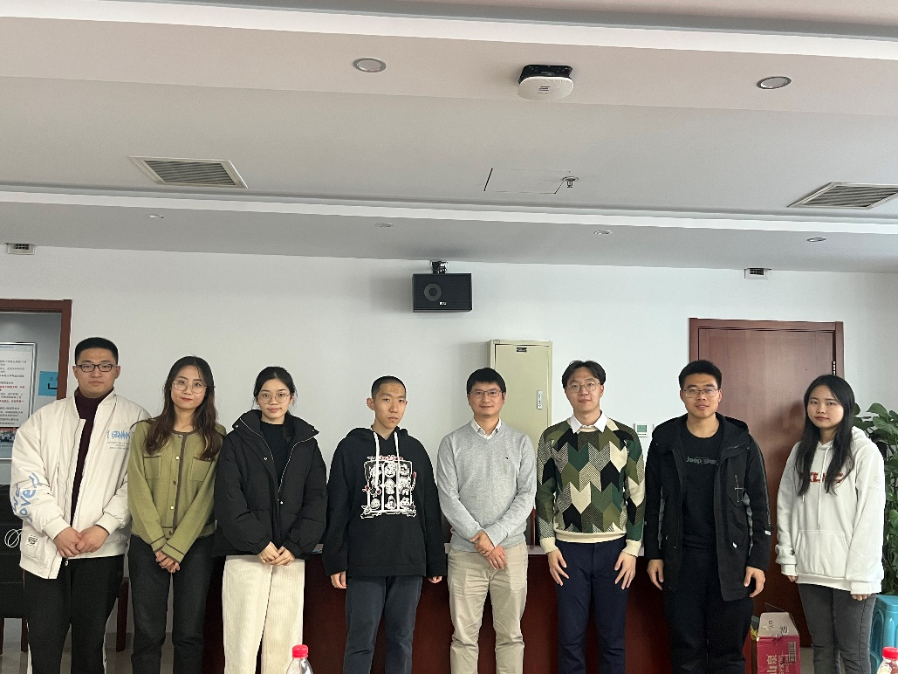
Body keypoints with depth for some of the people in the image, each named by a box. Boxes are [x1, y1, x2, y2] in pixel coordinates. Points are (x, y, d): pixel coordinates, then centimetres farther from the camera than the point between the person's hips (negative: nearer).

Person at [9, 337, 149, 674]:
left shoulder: (136, 419, 1)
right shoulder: (42, 419, 8)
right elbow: (27, 482, 0)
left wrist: (104, 526, -13)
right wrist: (58, 529, -11)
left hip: (102, 548, -2)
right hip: (46, 547, 2)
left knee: (90, 639, 9)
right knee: (42, 640, 6)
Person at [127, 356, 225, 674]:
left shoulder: (217, 437, 1)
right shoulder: (145, 431, 3)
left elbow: (207, 497, -5)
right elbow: (138, 491, -2)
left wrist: (176, 548, -11)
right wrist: (160, 543, -9)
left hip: (195, 546, 0)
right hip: (147, 544, 1)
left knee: (189, 633, 5)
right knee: (147, 633, 4)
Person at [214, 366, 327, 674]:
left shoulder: (306, 443, 11)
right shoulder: (237, 441, 4)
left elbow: (317, 499, 4)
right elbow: (228, 499, -5)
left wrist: (295, 545, -8)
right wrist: (259, 543, -13)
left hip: (291, 555, 2)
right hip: (246, 554, -2)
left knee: (285, 639, 3)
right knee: (243, 638, -4)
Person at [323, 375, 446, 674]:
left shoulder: (415, 450, 10)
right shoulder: (351, 447, 1)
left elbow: (430, 509, 11)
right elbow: (337, 509, -1)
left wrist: (436, 562, 8)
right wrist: (336, 561, -7)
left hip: (409, 563, 3)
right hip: (364, 563, -3)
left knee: (402, 640, 9)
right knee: (361, 641, 1)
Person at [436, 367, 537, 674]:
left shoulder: (520, 442, 5)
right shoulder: (452, 443, 2)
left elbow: (527, 495, -2)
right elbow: (448, 498, -4)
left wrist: (493, 535, -12)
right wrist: (479, 538, -12)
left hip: (511, 550, 1)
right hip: (465, 553, -1)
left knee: (511, 634, 9)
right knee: (464, 636, 5)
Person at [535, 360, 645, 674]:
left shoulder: (625, 437, 1)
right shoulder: (552, 438, 1)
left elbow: (636, 496, 3)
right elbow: (544, 495, 4)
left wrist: (632, 548, -2)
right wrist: (550, 546, -1)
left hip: (613, 547, 0)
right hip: (569, 547, 0)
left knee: (612, 636, 7)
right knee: (570, 636, 6)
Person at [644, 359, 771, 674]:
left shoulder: (742, 443, -1)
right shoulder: (664, 441, 2)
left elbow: (759, 505, 1)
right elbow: (652, 502, 6)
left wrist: (758, 561, -4)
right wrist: (653, 554, 2)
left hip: (731, 559, -1)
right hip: (680, 560, 1)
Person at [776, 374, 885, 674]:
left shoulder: (864, 451, -8)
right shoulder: (801, 451, 8)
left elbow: (870, 516, -11)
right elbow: (786, 505, 10)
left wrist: (861, 575, -14)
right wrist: (787, 557, 5)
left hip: (851, 572, -5)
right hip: (810, 569, 5)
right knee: (822, 648, 14)